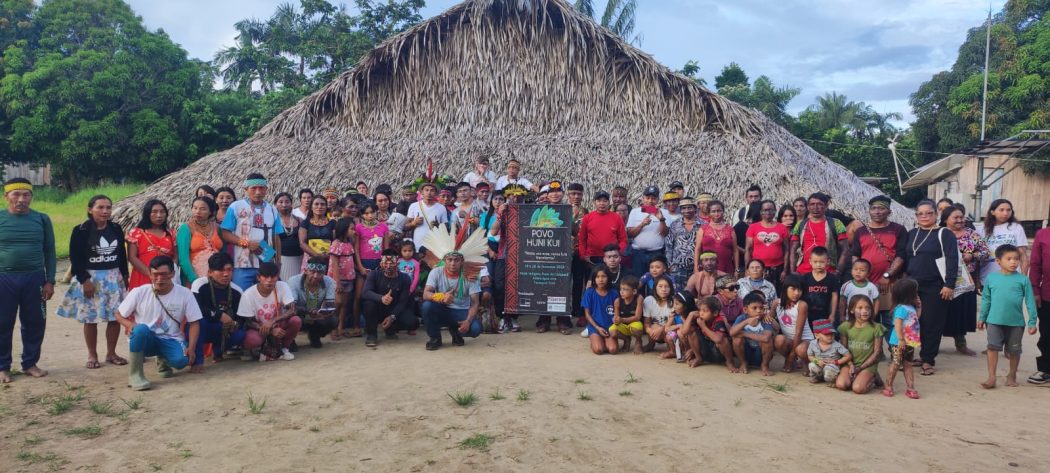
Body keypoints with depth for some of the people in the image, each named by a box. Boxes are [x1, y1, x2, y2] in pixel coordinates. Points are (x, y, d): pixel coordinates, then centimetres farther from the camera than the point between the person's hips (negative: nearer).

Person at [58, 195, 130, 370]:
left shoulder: (116, 229, 5)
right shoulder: (81, 230, -9)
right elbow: (75, 258, -10)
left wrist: (124, 276, 9)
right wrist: (84, 280, -15)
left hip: (113, 277, 4)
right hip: (90, 278, -4)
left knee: (116, 316, 4)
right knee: (90, 318, 3)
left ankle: (111, 353, 17)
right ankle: (92, 355, 15)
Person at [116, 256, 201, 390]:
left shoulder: (185, 294, -9)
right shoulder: (139, 292, -9)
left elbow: (194, 323, -4)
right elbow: (119, 314, 4)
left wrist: (191, 348, -16)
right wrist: (130, 325, -19)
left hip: (171, 340, 1)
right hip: (145, 340, -1)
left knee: (181, 360, -30)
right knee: (141, 329, -35)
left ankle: (163, 360, 10)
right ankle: (134, 374, -18)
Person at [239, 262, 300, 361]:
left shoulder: (283, 286, -16)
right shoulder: (248, 294, -20)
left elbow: (292, 310, -20)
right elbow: (249, 322, -14)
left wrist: (272, 322, -34)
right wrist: (271, 330, -28)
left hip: (279, 326, 2)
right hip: (259, 328, -2)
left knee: (296, 321, -28)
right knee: (251, 340, -36)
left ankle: (283, 348, -3)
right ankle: (264, 349, 0)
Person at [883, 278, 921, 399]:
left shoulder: (911, 308, 10)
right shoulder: (901, 308, -18)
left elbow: (916, 319, 26)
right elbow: (897, 324, -25)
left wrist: (919, 307, 15)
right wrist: (901, 339, -28)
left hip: (909, 343, 9)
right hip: (900, 343, -9)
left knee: (907, 364, 12)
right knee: (896, 364, 0)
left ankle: (910, 388, 16)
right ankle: (888, 387, 10)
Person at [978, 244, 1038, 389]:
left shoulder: (1023, 280, -5)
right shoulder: (991, 278, -1)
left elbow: (1030, 301, -2)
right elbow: (986, 299, 8)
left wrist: (1032, 322, -4)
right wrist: (982, 318, 11)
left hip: (1016, 322, 0)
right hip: (995, 321, 0)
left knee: (1014, 350, 12)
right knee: (993, 347, -3)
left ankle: (1012, 375, 30)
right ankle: (991, 378, 1)